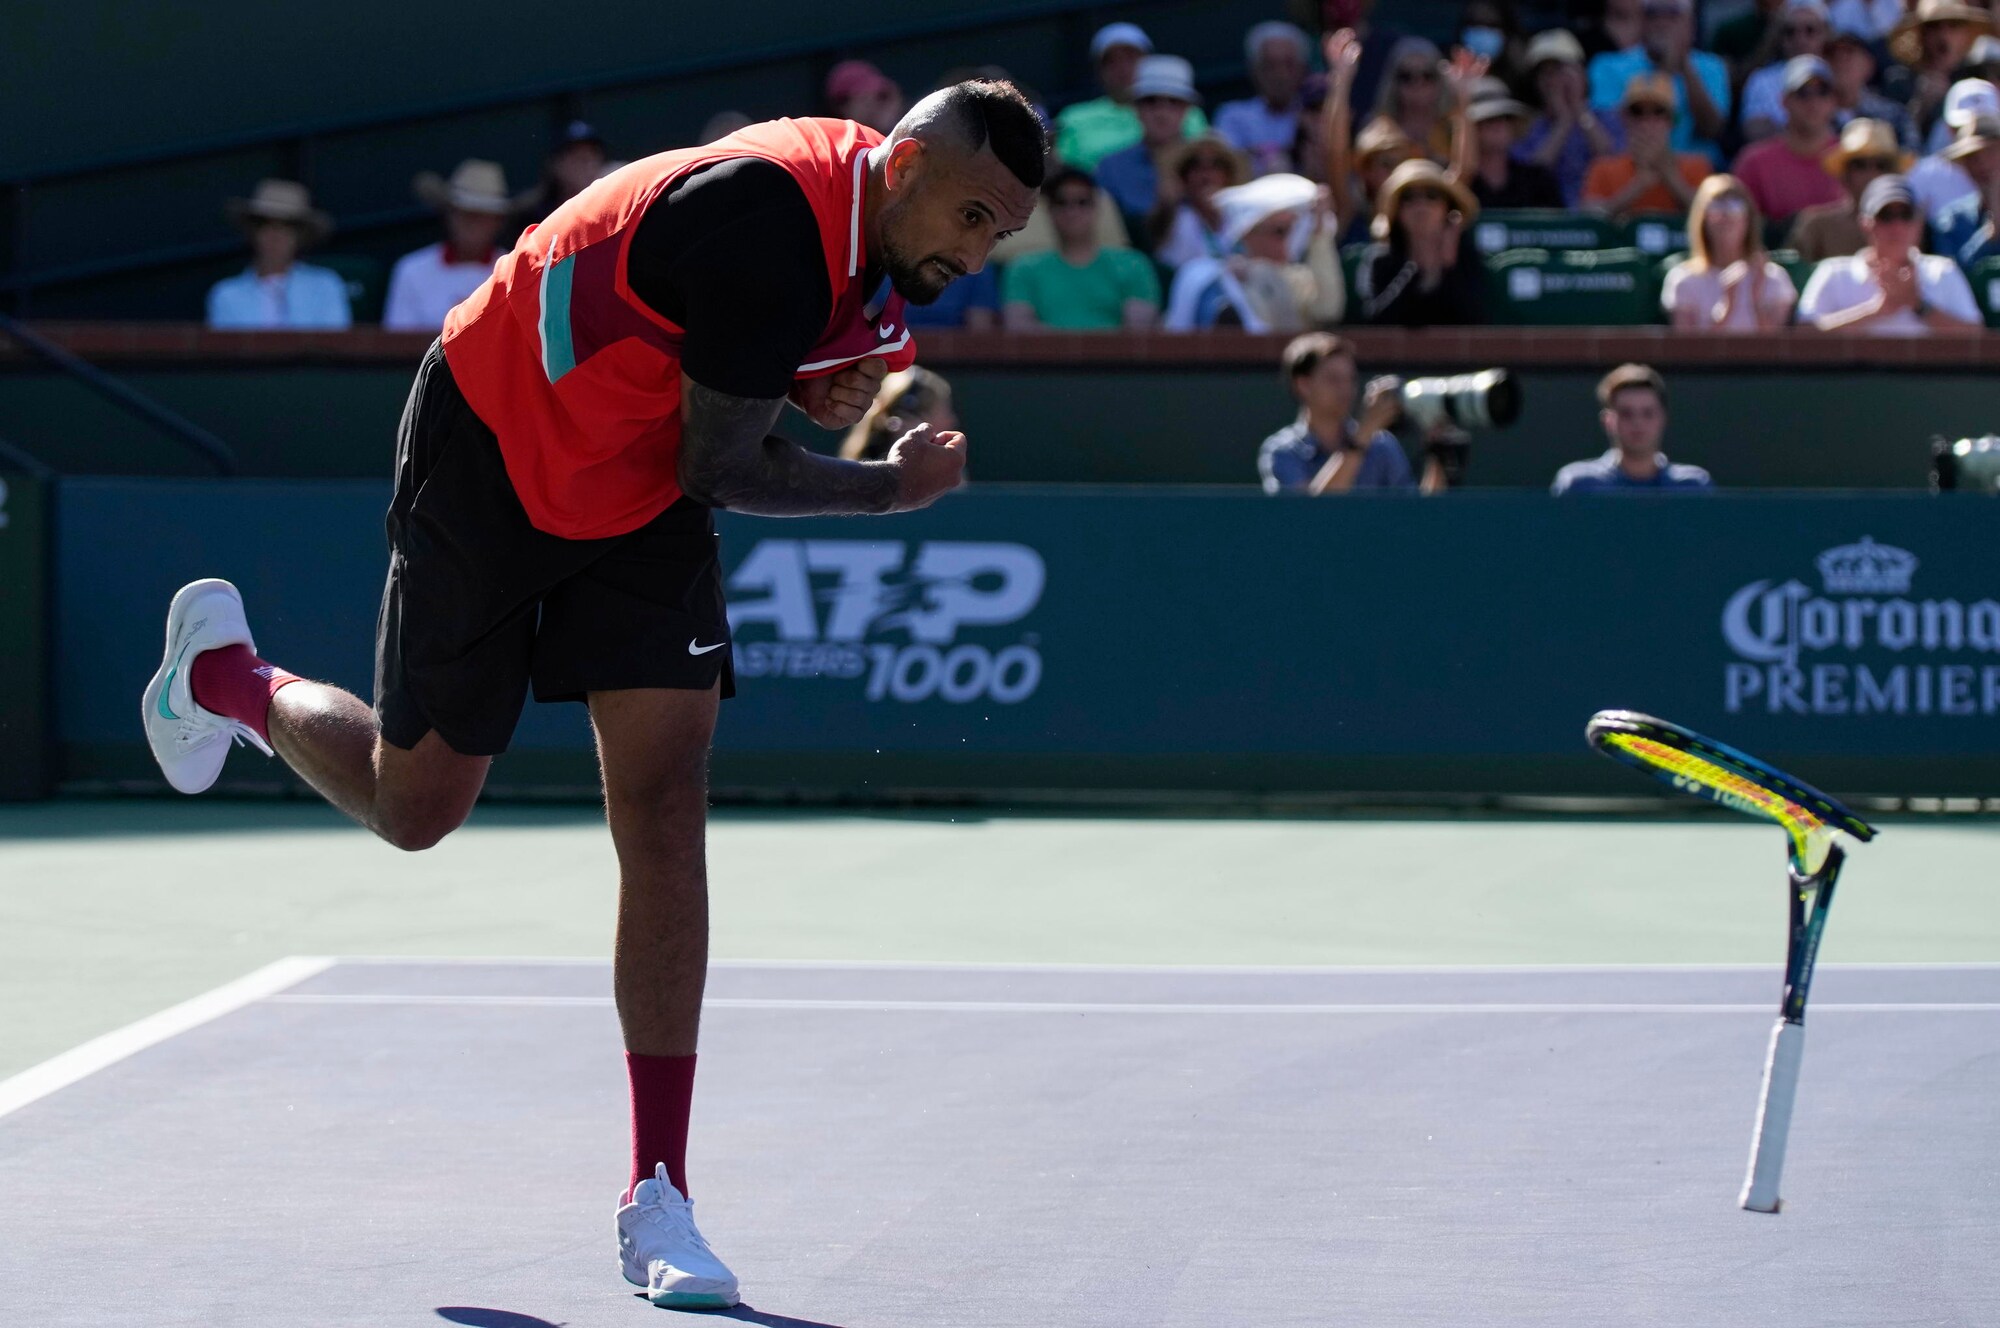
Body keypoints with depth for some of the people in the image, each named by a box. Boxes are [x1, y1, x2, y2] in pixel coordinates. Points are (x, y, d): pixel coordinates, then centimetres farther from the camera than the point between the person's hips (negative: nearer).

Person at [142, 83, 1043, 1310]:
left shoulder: (884, 228, -6)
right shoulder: (769, 224, -33)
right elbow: (723, 468, -24)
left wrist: (818, 387, -7)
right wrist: (894, 488, -15)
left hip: (641, 498, 7)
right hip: (496, 459, -7)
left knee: (664, 808, -9)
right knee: (415, 808, 6)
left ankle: (658, 1198, -8)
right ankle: (228, 677, 39)